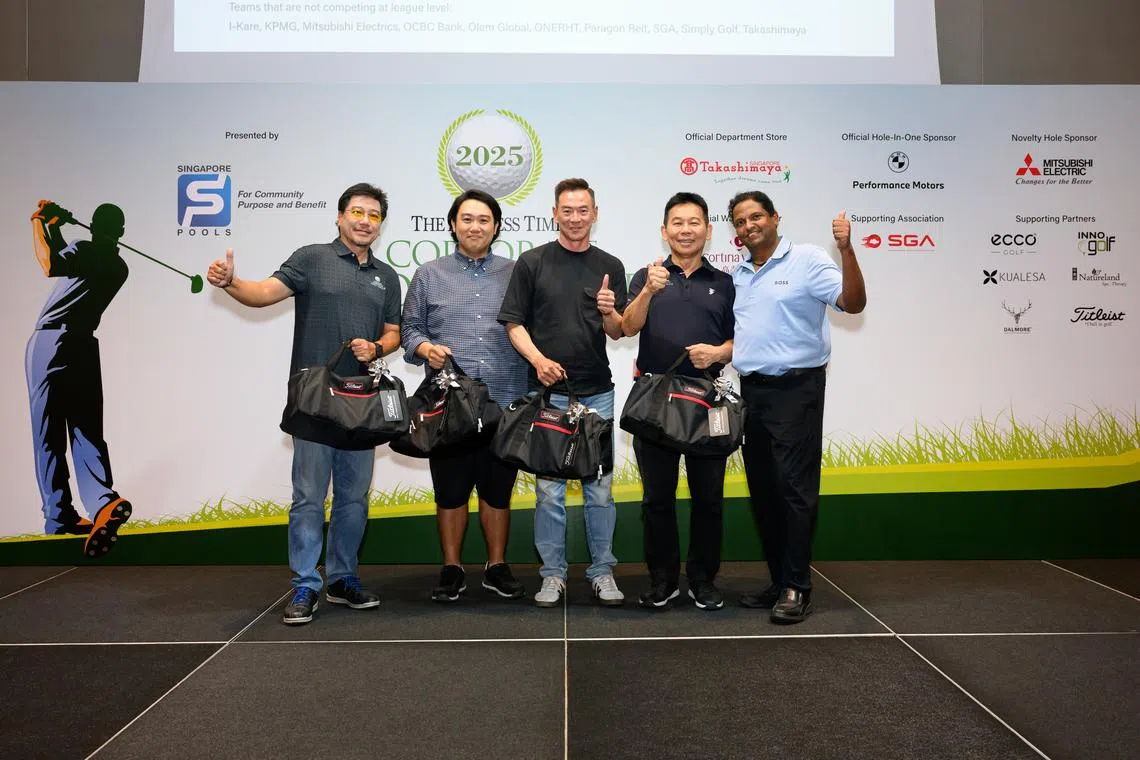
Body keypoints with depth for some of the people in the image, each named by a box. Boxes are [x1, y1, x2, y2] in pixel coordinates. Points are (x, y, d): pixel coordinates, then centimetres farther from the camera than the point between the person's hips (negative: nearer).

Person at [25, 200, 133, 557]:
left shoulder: (85, 249, -2)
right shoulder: (119, 267, 17)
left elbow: (51, 266, -17)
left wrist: (38, 225, -2)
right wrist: (55, 228, 26)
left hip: (48, 343, -5)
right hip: (83, 347, 5)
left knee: (49, 435, 0)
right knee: (88, 433, 2)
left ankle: (60, 517, 1)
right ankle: (104, 500, -20)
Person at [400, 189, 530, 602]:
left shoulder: (516, 274, 11)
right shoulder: (429, 275, 10)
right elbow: (409, 330, 10)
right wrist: (425, 348, -10)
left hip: (506, 401, 1)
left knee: (498, 488, 10)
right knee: (451, 489, 7)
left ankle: (497, 567, 24)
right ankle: (452, 569, 21)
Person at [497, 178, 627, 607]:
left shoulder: (610, 267, 8)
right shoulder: (532, 263, 2)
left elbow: (618, 334, 8)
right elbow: (513, 323, 1)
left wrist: (609, 312, -15)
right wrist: (538, 359, -16)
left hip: (597, 393, 2)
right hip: (547, 391, -1)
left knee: (600, 487, 7)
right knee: (548, 488, 4)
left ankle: (602, 572, 19)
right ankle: (553, 574, 17)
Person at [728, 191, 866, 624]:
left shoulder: (806, 260, -3)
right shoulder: (737, 276, 16)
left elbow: (853, 303, -13)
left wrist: (846, 250, -24)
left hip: (795, 388, -7)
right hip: (751, 390, 7)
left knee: (795, 487, -6)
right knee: (762, 490, 11)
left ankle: (797, 587, 4)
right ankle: (778, 581, 22)